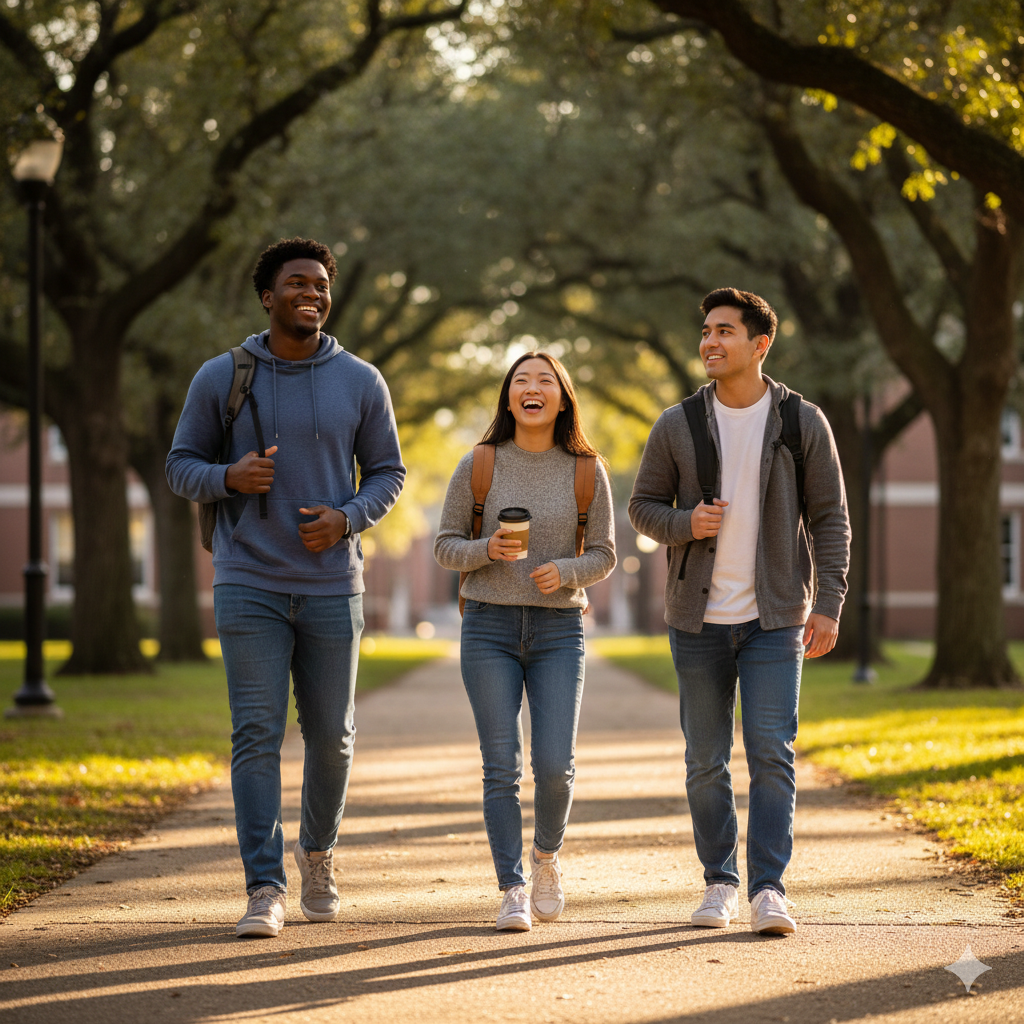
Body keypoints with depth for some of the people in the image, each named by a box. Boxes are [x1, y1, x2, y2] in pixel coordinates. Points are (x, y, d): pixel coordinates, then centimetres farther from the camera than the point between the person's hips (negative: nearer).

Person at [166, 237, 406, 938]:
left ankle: (317, 853, 34)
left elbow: (388, 472, 10)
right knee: (257, 735, -9)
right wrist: (228, 478, -15)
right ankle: (265, 889, -8)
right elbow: (182, 465, 7)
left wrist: (347, 517, -10)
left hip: (333, 586, 2)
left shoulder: (360, 382, 4)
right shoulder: (220, 378, 2)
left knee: (330, 735, 8)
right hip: (249, 585, -1)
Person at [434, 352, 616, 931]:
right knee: (502, 768, -4)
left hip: (559, 628, 0)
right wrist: (487, 549, -14)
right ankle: (513, 891, 4)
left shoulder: (586, 472, 5)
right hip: (489, 626, 0)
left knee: (555, 763, -8)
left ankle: (547, 856, 21)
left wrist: (567, 570, -13)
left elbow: (603, 555, 8)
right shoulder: (478, 467, 3)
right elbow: (446, 546, 6)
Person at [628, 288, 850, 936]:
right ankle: (719, 884, 18)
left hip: (775, 617, -2)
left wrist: (829, 604, -7)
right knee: (707, 761, 6)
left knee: (773, 754, -10)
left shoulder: (803, 423, -1)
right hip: (699, 618, 2)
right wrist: (685, 524, -15)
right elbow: (644, 507, 8)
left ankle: (768, 890, -8)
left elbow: (830, 518, 2)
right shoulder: (677, 426, 2)